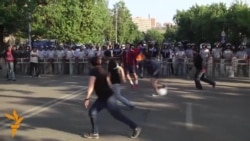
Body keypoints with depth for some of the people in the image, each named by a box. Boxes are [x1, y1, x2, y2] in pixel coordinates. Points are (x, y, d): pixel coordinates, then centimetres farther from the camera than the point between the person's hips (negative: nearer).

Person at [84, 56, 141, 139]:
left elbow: (91, 86, -22)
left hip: (108, 98, -9)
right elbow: (109, 83, 17)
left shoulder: (93, 71, -16)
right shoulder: (102, 70, 8)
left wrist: (87, 98, -21)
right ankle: (94, 133, 13)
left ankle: (135, 128, 8)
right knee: (92, 112, 7)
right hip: (102, 97, 9)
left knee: (117, 115, -1)